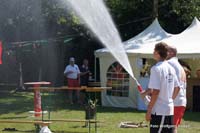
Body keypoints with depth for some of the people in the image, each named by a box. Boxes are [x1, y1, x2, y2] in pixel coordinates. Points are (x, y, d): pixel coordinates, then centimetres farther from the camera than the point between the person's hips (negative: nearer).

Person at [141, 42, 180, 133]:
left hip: (159, 111, -8)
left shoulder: (156, 68, -14)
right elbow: (177, 88, 16)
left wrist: (149, 110, -13)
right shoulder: (171, 68, 10)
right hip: (170, 110, 8)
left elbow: (155, 91, -18)